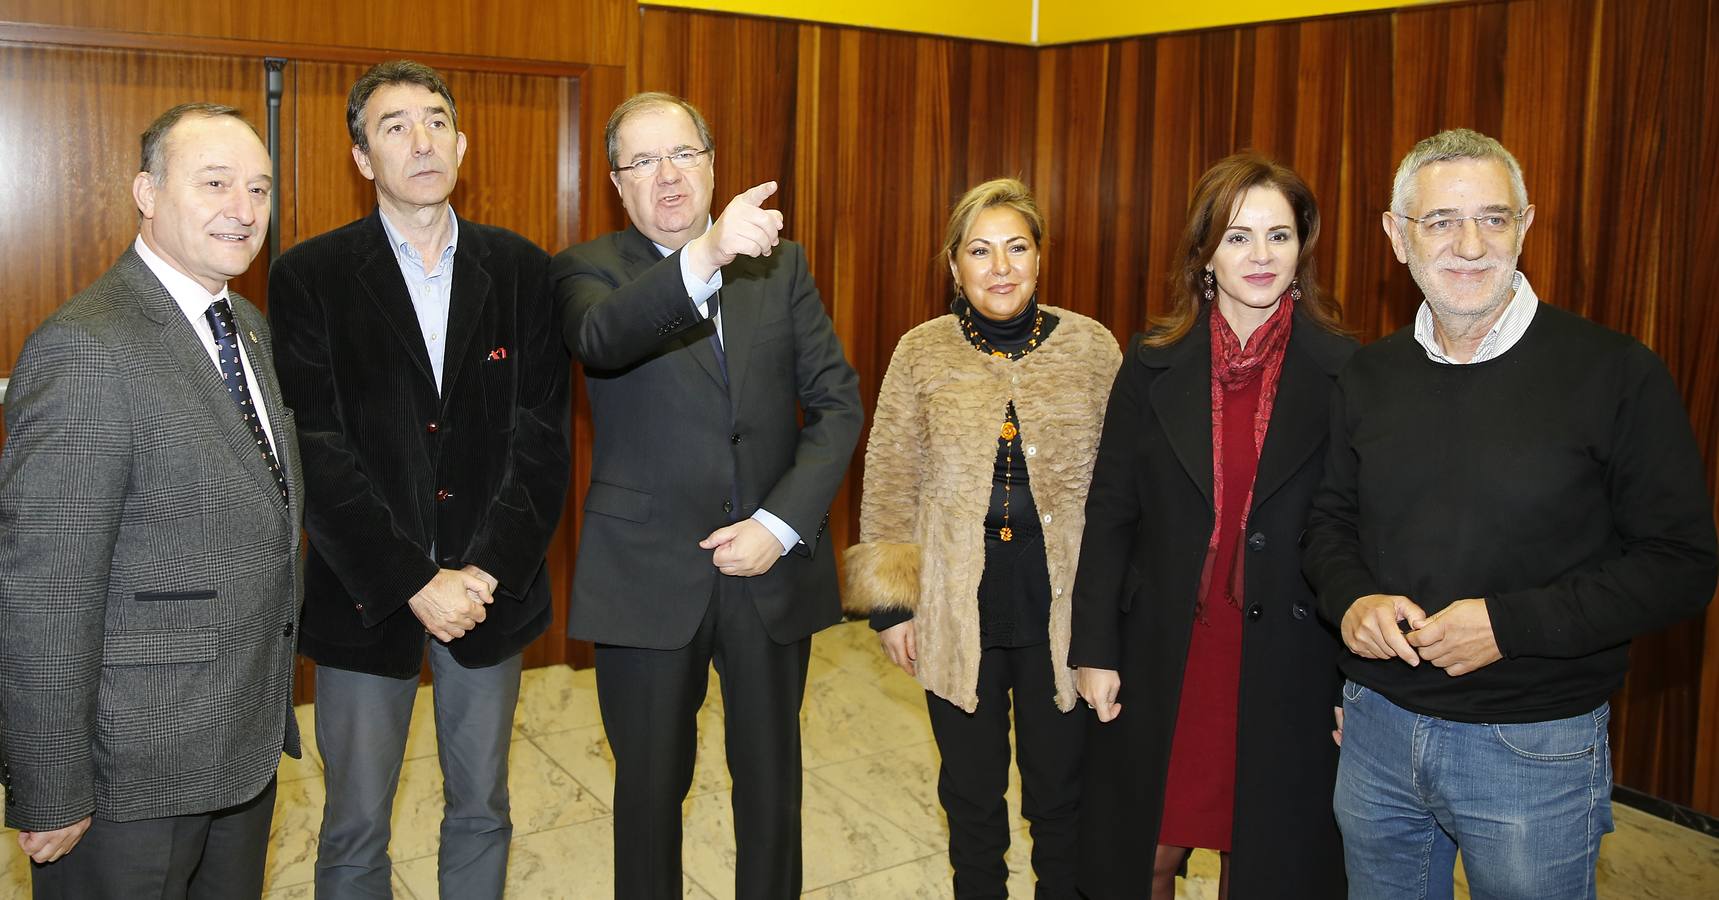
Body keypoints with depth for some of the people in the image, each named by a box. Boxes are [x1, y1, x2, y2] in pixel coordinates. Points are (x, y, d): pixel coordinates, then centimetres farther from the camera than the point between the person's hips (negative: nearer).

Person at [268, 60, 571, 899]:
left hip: (494, 587, 2)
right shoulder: (309, 276, -4)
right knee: (355, 831, 11)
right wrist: (415, 584, -15)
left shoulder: (521, 269, 2)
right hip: (366, 598, -2)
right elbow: (318, 451, -10)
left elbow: (541, 432, -2)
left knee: (481, 812, 17)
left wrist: (487, 570, -12)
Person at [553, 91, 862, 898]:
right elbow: (600, 338, -28)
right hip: (648, 579, -2)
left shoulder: (781, 264, 5)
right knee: (651, 787, 13)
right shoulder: (589, 269, -3)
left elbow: (837, 403, 2)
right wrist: (706, 255, -46)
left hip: (770, 569, 2)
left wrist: (780, 523, -11)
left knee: (771, 784, 15)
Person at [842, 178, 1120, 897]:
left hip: (1064, 610, 0)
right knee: (971, 794, 16)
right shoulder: (922, 353, -2)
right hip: (957, 615, 0)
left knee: (1060, 796, 14)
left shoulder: (1093, 347, -2)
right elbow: (889, 484, 2)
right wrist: (890, 604, 0)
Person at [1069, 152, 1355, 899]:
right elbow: (1109, 514, 1)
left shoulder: (1343, 372, -4)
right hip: (1160, 652, 1)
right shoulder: (1154, 365, 0)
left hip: (1285, 661, -1)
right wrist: (1094, 648, -2)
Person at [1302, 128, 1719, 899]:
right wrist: (1349, 599, -10)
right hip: (1377, 730, 4)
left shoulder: (1616, 373, -10)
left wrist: (1510, 623, -19)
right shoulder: (1369, 377, 3)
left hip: (1536, 747, -3)